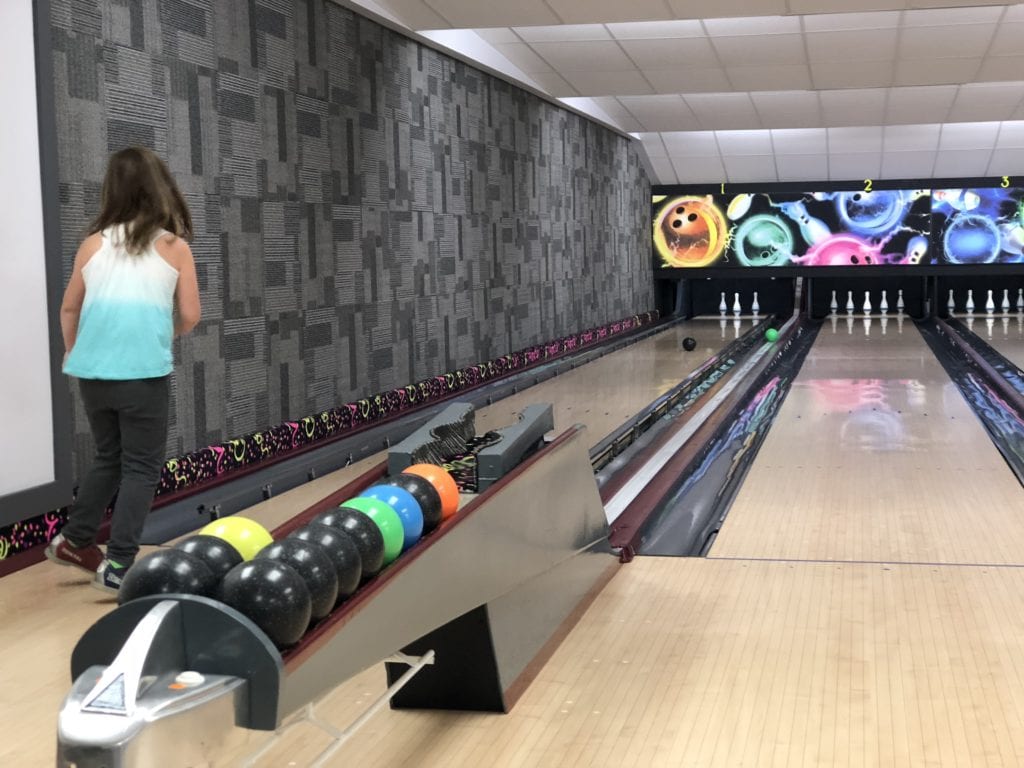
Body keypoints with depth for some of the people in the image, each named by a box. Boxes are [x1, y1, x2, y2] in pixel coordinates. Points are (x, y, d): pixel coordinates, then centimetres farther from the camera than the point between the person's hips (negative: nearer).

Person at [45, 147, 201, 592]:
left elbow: (69, 310, 13)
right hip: (144, 372, -4)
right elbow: (189, 317, 1)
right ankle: (117, 565, -1)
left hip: (93, 372, 4)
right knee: (141, 467, 5)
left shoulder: (95, 243, 7)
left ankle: (73, 541, 28)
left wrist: (73, 353, 30)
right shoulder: (174, 246, -1)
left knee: (109, 458, 23)